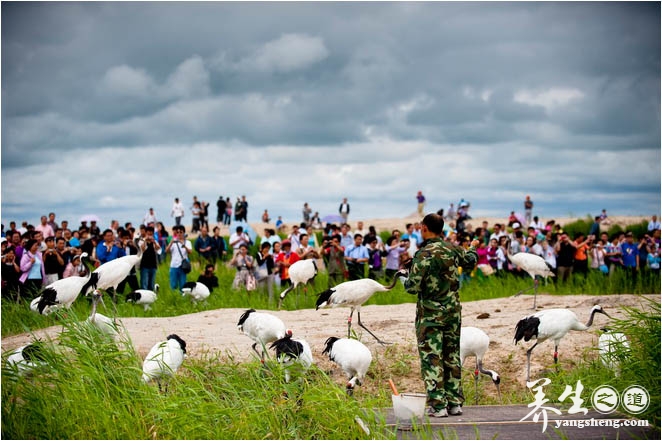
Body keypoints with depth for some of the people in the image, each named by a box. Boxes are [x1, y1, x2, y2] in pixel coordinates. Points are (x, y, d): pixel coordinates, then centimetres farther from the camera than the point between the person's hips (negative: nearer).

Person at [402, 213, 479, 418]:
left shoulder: (423, 255, -17)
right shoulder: (452, 249, 1)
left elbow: (413, 288, -19)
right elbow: (470, 262, 23)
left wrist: (405, 280, 4)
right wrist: (473, 247, 45)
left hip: (430, 314, -6)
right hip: (453, 311, 6)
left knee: (431, 359, -2)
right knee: (452, 356, 13)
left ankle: (438, 405, -5)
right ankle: (455, 403, 16)